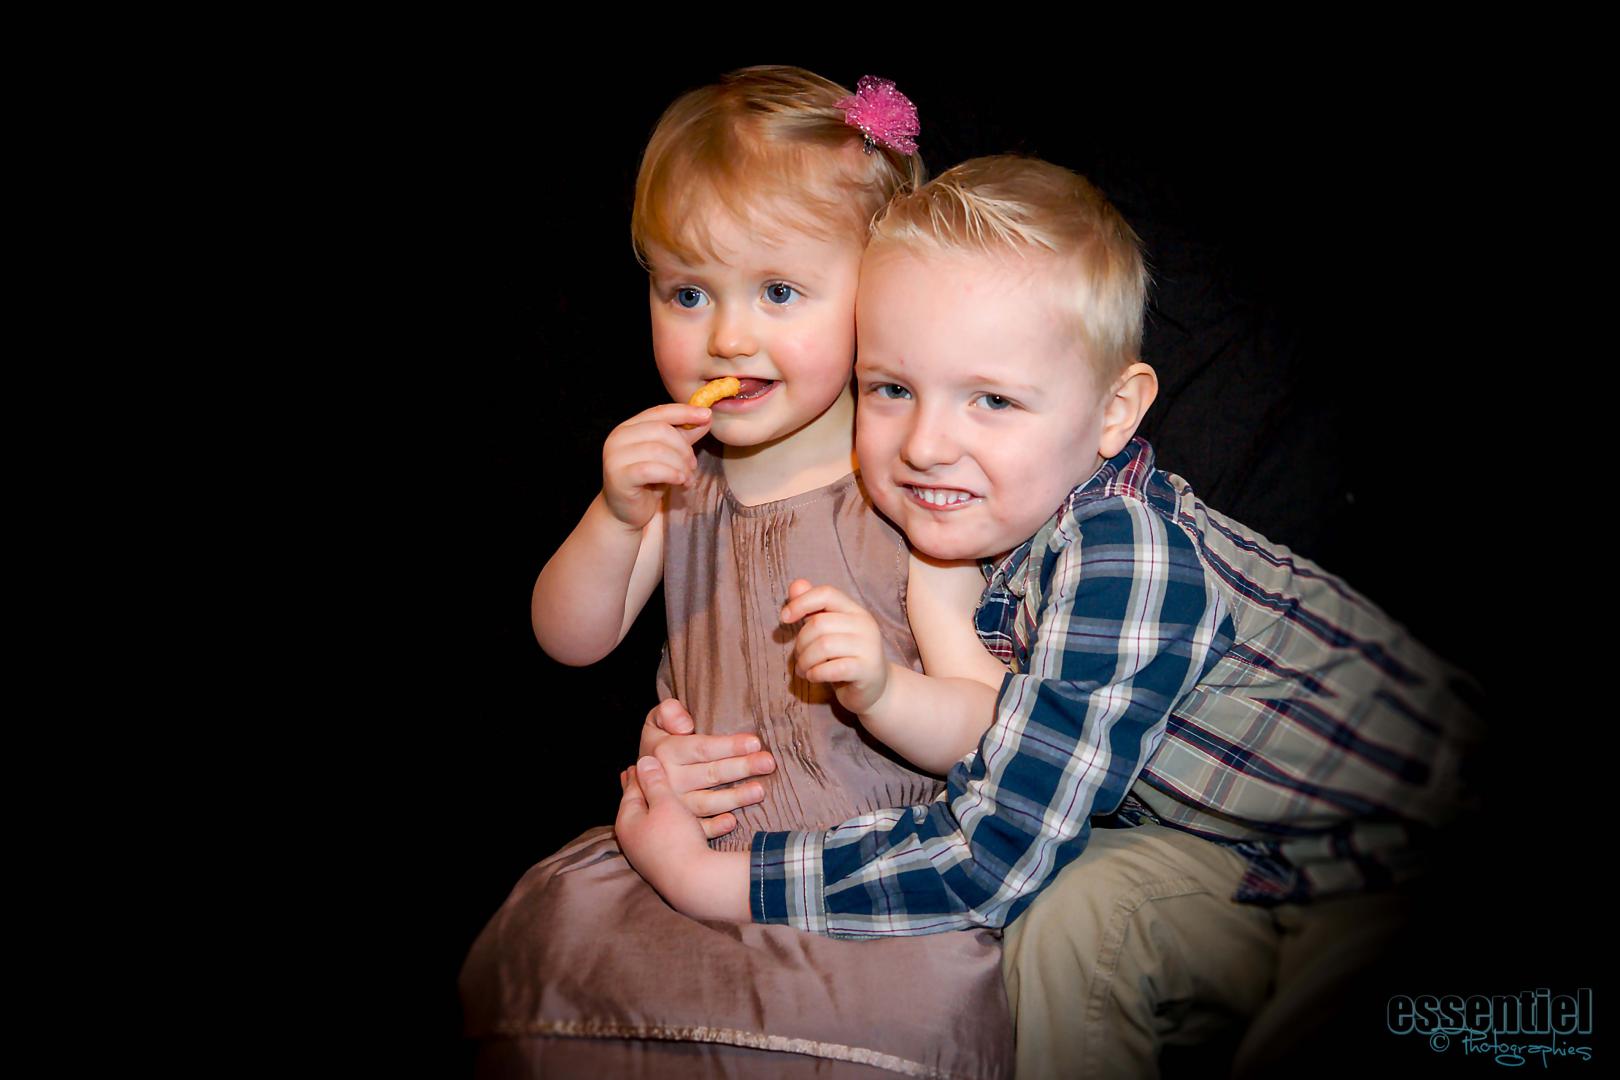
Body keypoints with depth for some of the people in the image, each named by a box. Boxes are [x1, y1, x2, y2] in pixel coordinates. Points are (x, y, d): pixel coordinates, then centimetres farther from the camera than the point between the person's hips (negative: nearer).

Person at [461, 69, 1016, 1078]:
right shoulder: (677, 473, 5)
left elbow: (986, 727, -11)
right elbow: (571, 640, 4)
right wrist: (617, 518, -14)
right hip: (701, 843, 4)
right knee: (545, 939, -13)